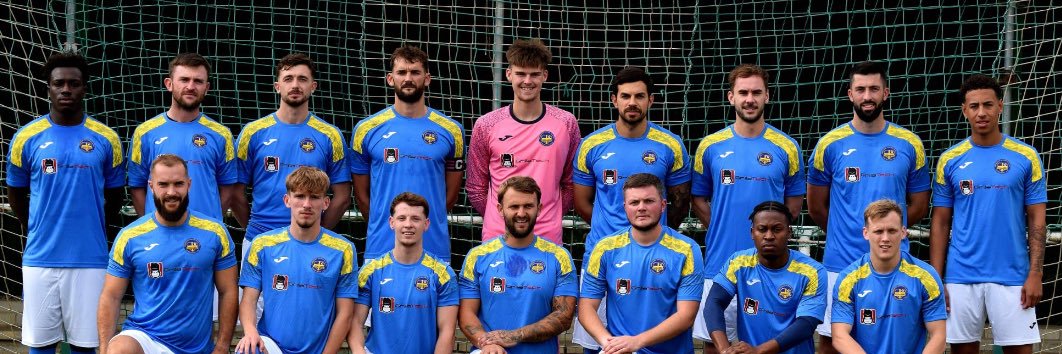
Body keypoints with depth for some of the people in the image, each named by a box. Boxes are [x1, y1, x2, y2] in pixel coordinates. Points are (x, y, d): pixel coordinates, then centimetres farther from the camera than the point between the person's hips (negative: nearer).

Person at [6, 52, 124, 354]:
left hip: (89, 258, 0)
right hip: (40, 258, 0)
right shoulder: (26, 137, 2)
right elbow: (16, 193, 14)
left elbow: (115, 196, 13)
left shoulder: (106, 139, 1)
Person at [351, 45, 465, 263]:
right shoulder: (367, 129, 5)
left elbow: (451, 194, 12)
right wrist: (383, 225, 8)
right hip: (380, 248, 0)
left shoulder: (451, 130, 5)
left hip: (434, 249, 0)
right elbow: (361, 194, 10)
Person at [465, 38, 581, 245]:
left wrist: (550, 218, 3)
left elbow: (570, 184, 8)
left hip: (549, 240, 0)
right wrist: (500, 219, 3)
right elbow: (475, 187, 7)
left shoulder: (566, 124, 2)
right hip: (496, 237, 0)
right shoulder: (486, 125, 1)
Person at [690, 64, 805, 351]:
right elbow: (699, 199, 10)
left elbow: (794, 202, 10)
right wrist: (721, 230, 1)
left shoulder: (786, 147, 2)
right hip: (720, 263, 1)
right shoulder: (711, 146, 3)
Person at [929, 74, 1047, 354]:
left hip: (1012, 276, -1)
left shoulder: (1026, 157, 1)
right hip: (961, 277, 1)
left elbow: (1037, 220, 2)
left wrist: (1035, 274, -6)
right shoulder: (950, 160, 4)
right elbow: (940, 223, 6)